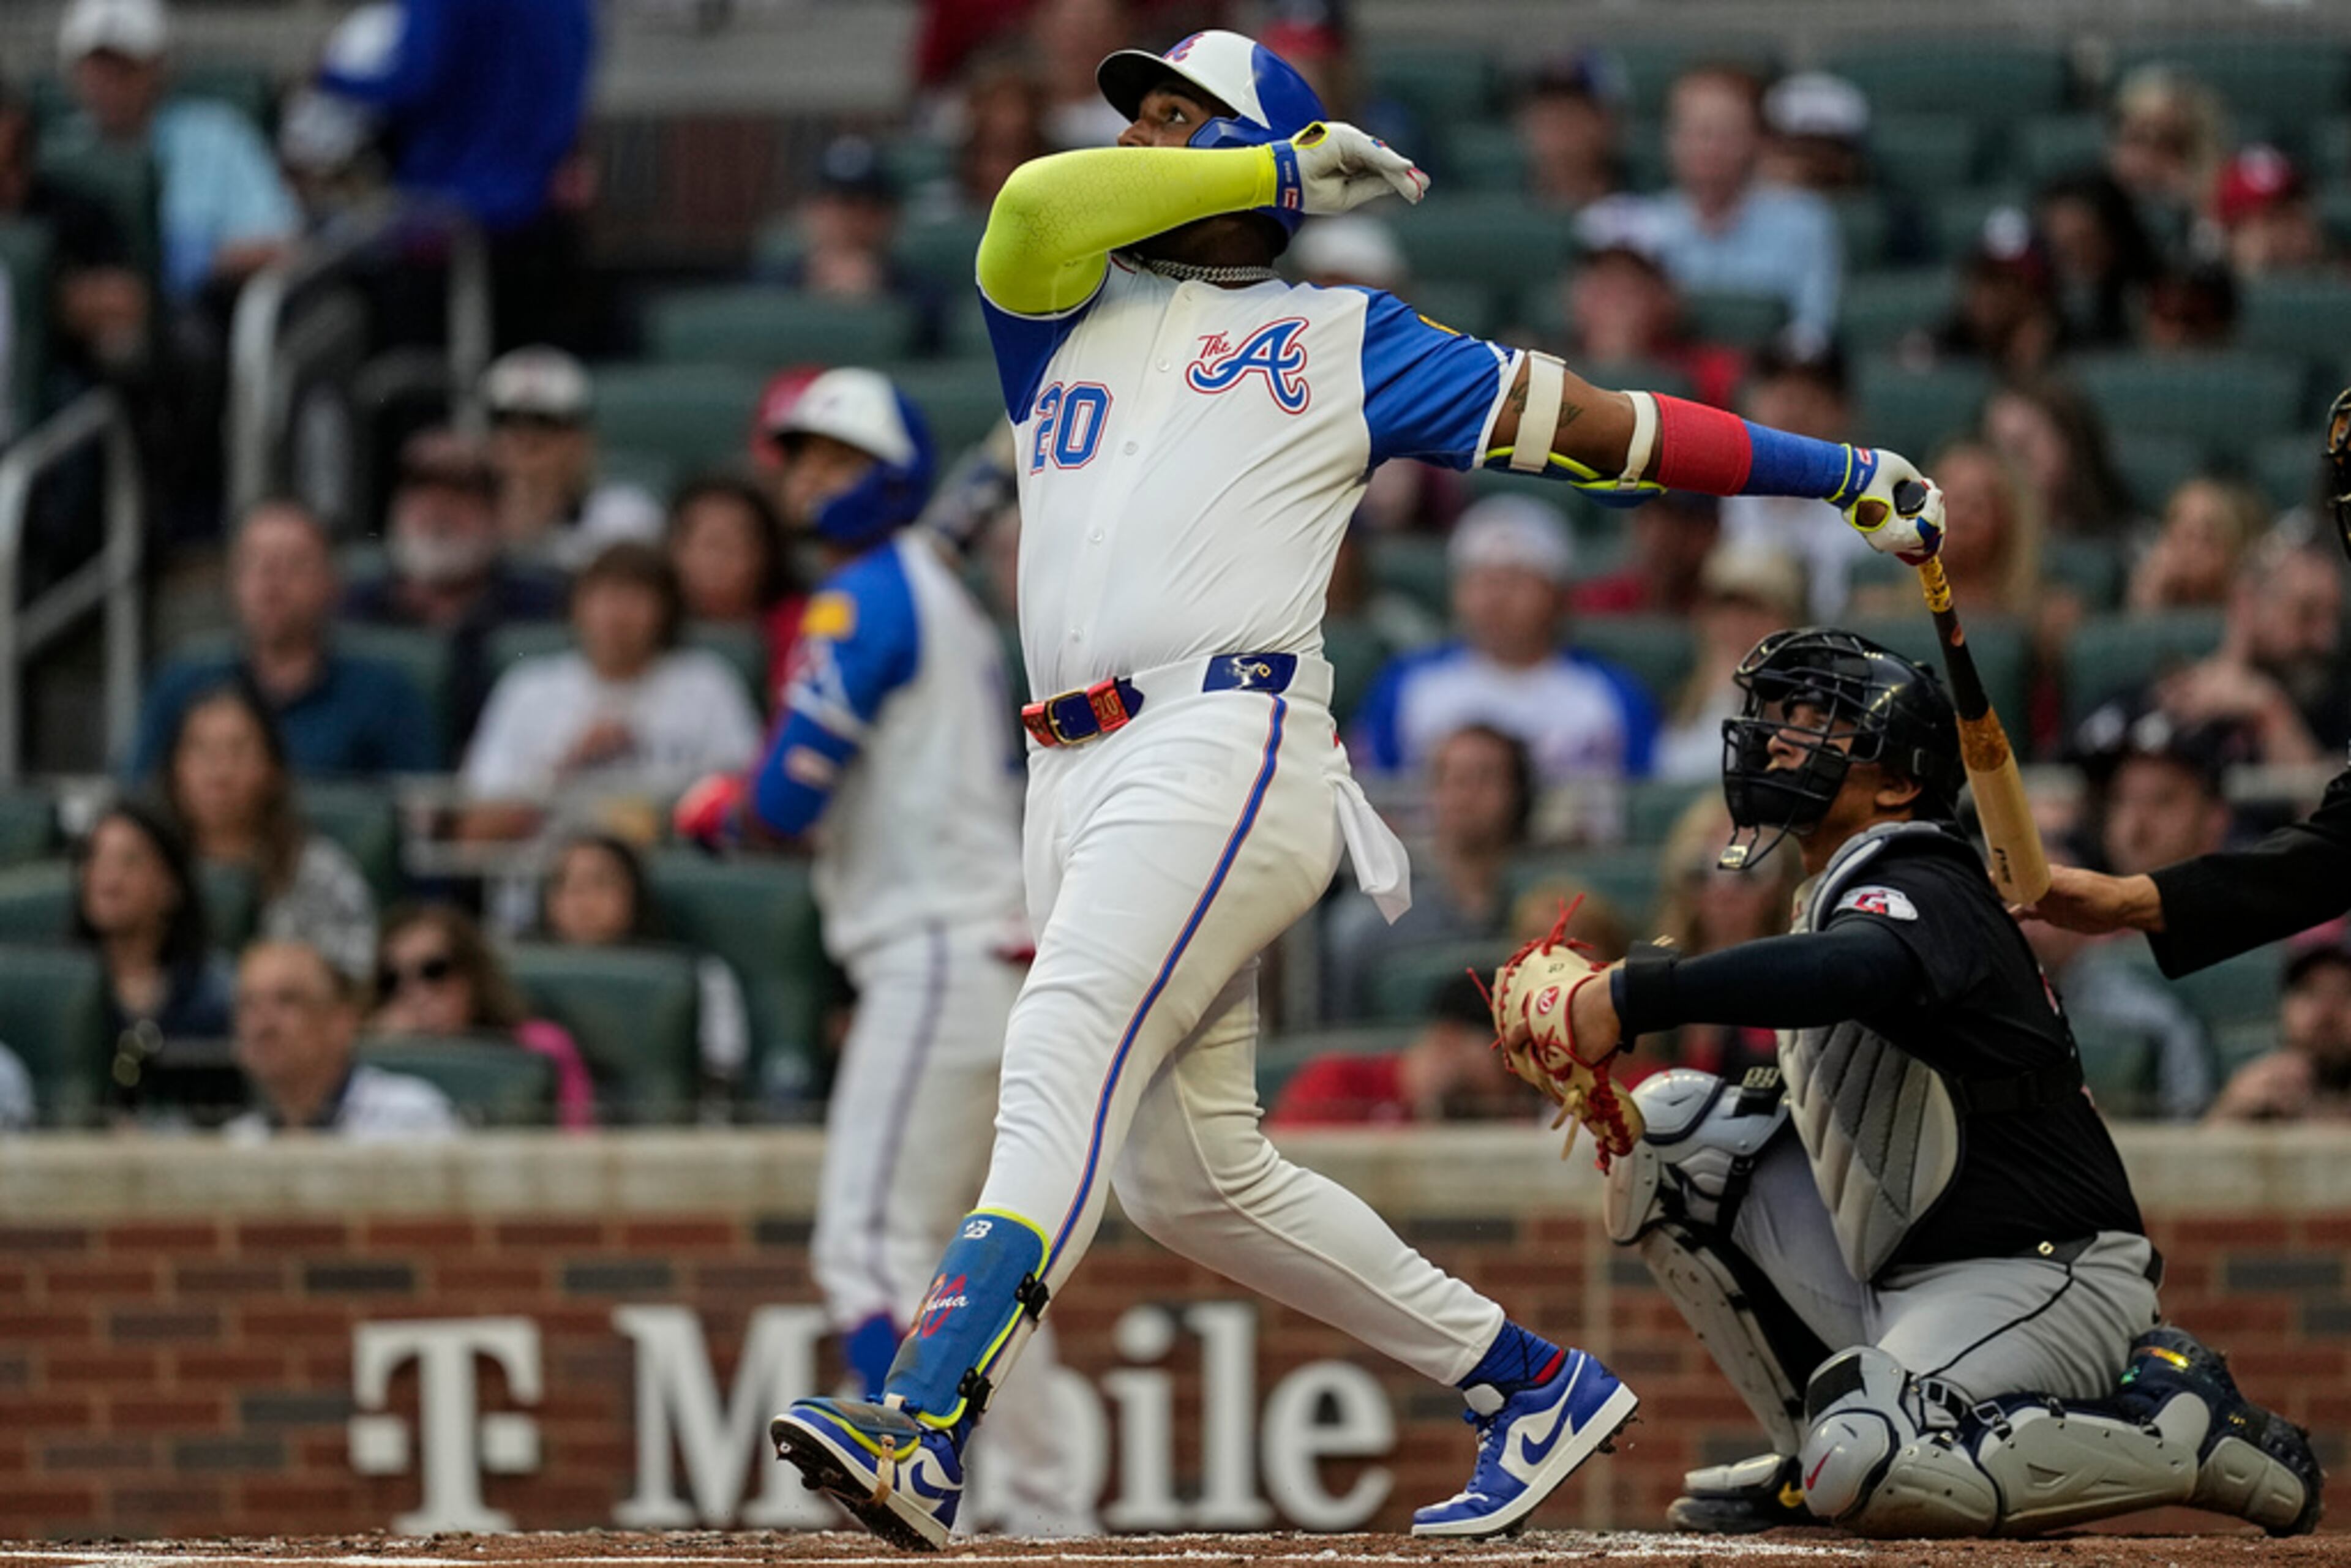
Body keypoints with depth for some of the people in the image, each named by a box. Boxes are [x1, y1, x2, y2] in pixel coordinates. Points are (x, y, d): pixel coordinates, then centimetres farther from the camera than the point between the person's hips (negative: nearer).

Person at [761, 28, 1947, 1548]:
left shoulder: (1339, 339, 15)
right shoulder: (1062, 319, 26)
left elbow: (1583, 420, 16)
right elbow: (1037, 204, 3)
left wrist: (1845, 471, 13)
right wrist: (1285, 172, 7)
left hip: (1231, 746, -6)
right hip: (1078, 781, 6)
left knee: (1062, 1066, -24)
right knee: (1191, 1173, 7)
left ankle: (920, 1432, -40)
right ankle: (1534, 1383, 18)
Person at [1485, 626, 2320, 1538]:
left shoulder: (1921, 890, -15)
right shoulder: (1843, 891, 16)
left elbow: (1854, 972, -40)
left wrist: (1630, 998, -45)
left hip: (2044, 1278, -9)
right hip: (1897, 1286, 9)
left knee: (1866, 1469, -34)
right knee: (1667, 1123, 4)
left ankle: (2190, 1430, -11)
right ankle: (1820, 1442, 10)